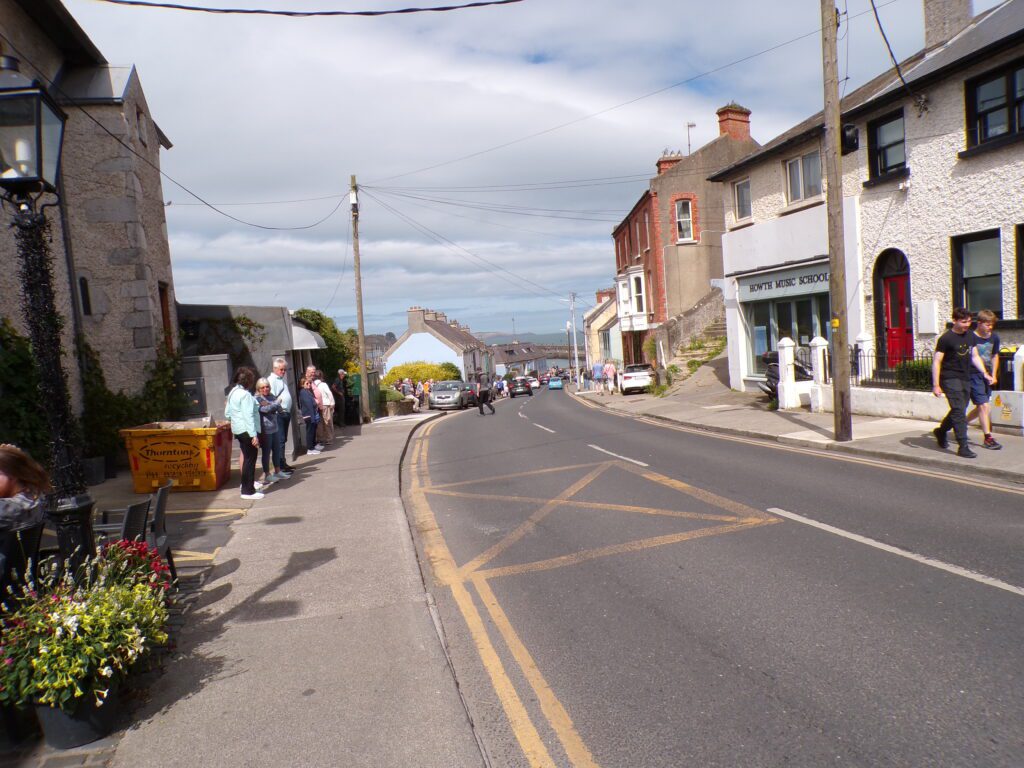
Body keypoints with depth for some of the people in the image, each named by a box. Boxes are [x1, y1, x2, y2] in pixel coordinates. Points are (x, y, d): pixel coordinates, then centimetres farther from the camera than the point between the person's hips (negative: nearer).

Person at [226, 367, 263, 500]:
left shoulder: (233, 392, 13)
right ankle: (248, 491, -3)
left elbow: (227, 413, 17)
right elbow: (248, 416, -23)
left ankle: (248, 482, 34)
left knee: (247, 457, 21)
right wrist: (254, 435, -25)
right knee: (250, 459, -5)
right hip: (247, 430, -10)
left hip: (238, 429, 10)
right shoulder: (245, 394, -17)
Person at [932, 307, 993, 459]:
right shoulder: (946, 338, -10)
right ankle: (963, 447, -12)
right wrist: (936, 385, -16)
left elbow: (975, 357, 20)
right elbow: (936, 361, -12)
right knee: (959, 411, -13)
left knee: (958, 411, 14)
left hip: (966, 379, 7)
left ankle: (941, 431, 39)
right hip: (950, 379, -7)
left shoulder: (970, 336, 11)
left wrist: (985, 373, 6)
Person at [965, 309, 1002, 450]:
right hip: (973, 375, -7)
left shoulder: (994, 337, 7)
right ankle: (988, 438, -2)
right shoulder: (970, 337, -13)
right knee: (984, 406, -9)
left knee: (981, 407, 12)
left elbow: (995, 356, 19)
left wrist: (993, 375, 11)